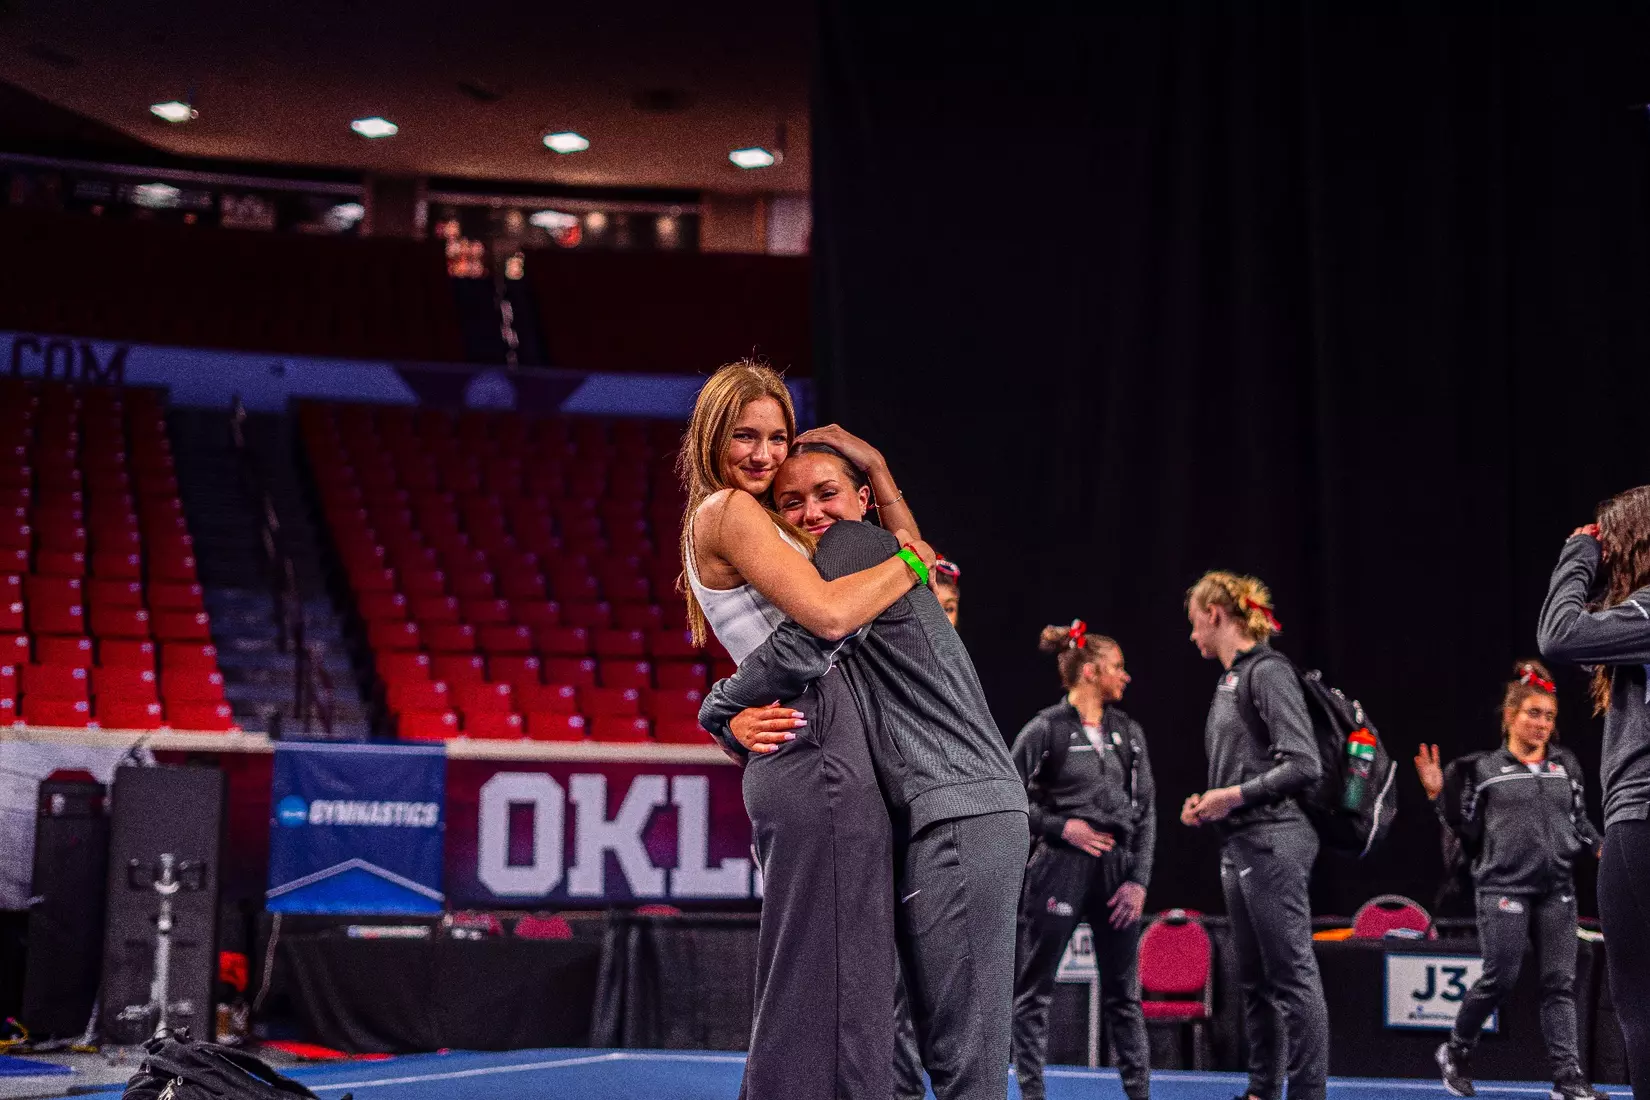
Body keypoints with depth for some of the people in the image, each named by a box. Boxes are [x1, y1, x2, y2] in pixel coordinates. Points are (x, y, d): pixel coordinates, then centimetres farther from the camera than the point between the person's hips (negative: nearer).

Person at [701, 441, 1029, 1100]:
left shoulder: (858, 543, -3)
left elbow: (801, 650, -15)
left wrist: (716, 708, 0)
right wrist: (742, 726, 4)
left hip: (962, 814, -10)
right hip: (924, 824, 10)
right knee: (945, 1044, 12)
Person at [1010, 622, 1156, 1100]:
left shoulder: (1129, 732, 9)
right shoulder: (1044, 730, -6)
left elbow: (1146, 811, 9)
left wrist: (1140, 879, 1)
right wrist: (1061, 826, -12)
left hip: (1117, 869, 5)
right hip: (1059, 869, -5)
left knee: (1123, 994, 9)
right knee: (1034, 989, 0)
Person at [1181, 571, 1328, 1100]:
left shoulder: (1268, 672, -10)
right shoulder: (1230, 680, 17)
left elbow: (1303, 766, -18)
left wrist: (1235, 795, -15)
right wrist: (1208, 804, 8)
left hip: (1272, 842, -10)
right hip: (1239, 845, 10)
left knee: (1292, 977, -8)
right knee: (1254, 980, 14)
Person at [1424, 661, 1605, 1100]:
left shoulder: (1566, 766, 12)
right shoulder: (1484, 769, 3)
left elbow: (1579, 822, 17)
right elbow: (1468, 833, 3)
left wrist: (1600, 848, -1)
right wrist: (1440, 796, -8)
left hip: (1557, 890, 4)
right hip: (1504, 887, -3)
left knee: (1560, 982, -1)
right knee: (1500, 977, -7)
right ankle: (1457, 1051, 15)